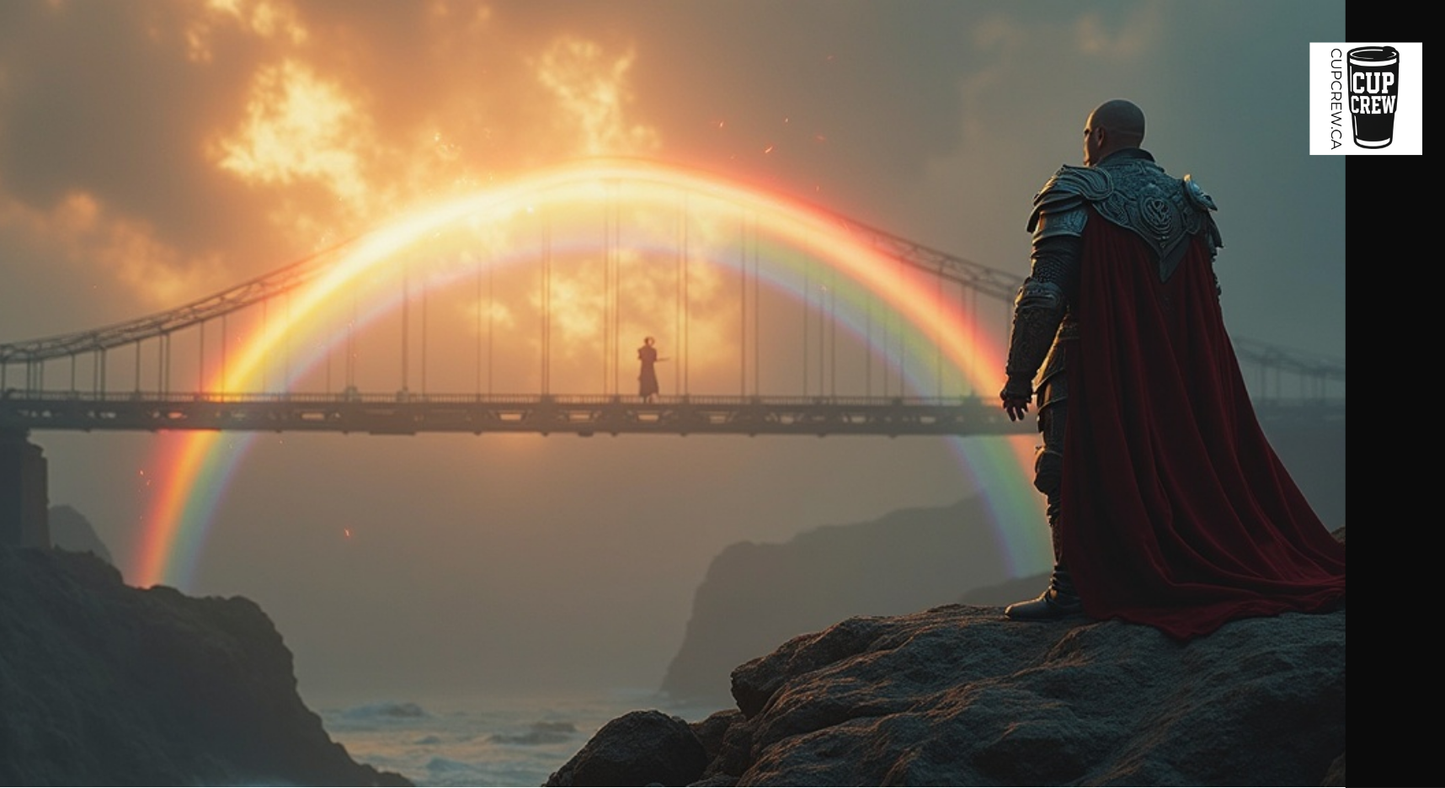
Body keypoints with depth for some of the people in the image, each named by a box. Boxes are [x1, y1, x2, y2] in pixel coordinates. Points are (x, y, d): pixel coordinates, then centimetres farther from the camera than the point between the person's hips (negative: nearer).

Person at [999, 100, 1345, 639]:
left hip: (1091, 364, -6)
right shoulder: (1185, 201, 12)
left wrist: (1019, 374, -11)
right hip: (1173, 370, 6)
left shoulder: (1076, 196, -7)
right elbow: (1205, 297, 15)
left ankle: (1073, 588, -9)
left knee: (1072, 476, -2)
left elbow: (1044, 296, -15)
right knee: (1175, 468, 13)